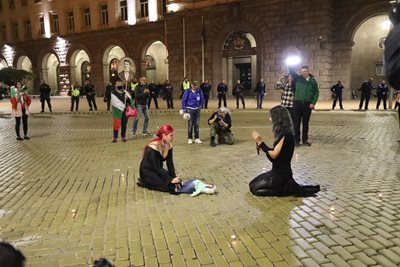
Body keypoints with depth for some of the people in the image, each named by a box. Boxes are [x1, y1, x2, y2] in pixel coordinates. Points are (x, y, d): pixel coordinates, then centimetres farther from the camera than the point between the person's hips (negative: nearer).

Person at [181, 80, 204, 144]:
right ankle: (190, 139, 8)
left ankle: (197, 138, 14)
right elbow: (183, 100, -3)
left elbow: (202, 99, 14)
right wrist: (183, 109, -6)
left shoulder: (199, 91, 1)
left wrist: (200, 106, 10)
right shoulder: (188, 91, -7)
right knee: (190, 124, -2)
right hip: (190, 109, -3)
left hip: (197, 109, 3)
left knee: (197, 124, 5)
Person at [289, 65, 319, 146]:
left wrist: (313, 103, -5)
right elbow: (291, 71, -5)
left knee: (305, 122, 9)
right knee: (297, 122, 1)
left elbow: (316, 93, 5)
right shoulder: (298, 78, 4)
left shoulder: (313, 81, 6)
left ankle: (305, 139, 19)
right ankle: (297, 140, 9)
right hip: (297, 103, -1)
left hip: (308, 104, 1)